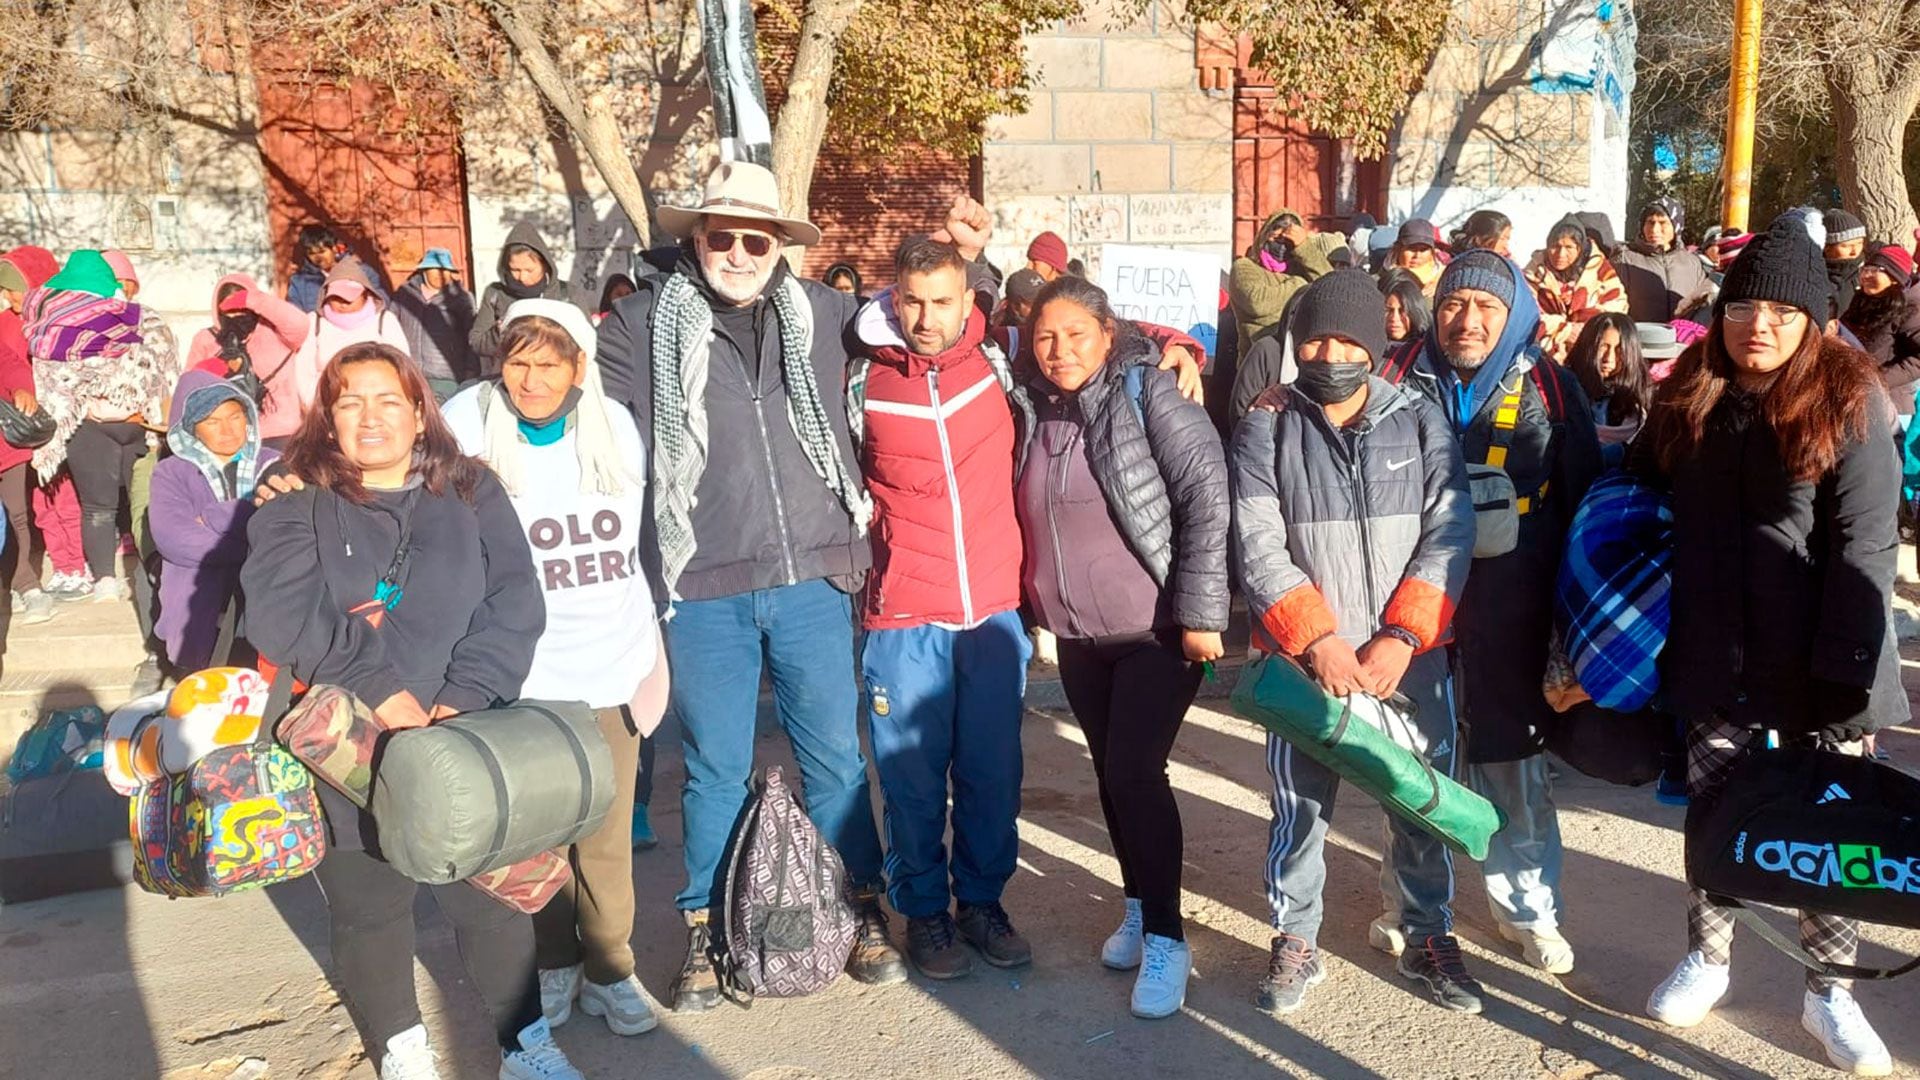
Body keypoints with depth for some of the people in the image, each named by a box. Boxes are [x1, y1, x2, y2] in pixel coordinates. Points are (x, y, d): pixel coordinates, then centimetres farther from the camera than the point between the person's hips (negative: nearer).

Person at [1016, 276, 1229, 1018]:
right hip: (1077, 635, 6)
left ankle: (1165, 937, 3)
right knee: (1110, 773, 13)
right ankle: (1140, 906, 31)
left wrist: (1201, 611, -19)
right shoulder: (1038, 408, 4)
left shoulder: (1149, 392, -13)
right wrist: (1040, 603, 12)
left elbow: (1208, 498, -17)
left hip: (1157, 629, -6)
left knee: (1135, 771, -10)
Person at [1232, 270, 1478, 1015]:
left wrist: (1400, 637, -13)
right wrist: (1317, 640, -16)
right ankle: (1295, 942, 27)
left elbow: (1449, 536, -3)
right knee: (1299, 804, 8)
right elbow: (1259, 546, -7)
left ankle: (1427, 936, 32)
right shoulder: (1266, 428, -2)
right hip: (1304, 656, -1)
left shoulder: (1422, 422, 2)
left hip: (1410, 656, 1)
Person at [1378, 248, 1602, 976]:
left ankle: (1527, 902, 29)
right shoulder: (1400, 382, 0)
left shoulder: (1549, 389, 1)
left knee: (1511, 761, 10)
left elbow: (1583, 500, 6)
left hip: (1509, 615, 0)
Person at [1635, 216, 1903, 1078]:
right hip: (1715, 655, 3)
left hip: (1814, 660, -3)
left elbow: (1863, 546, -14)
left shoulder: (1848, 402, -9)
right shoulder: (1686, 396, 4)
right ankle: (1707, 957, 33)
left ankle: (1829, 989, 26)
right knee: (1713, 812, 15)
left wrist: (1845, 669, -20)